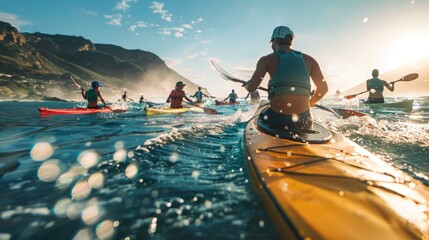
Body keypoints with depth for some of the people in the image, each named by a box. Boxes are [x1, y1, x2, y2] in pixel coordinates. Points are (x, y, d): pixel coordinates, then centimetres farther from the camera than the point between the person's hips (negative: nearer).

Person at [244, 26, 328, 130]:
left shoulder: (267, 59, 1)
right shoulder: (309, 60, 11)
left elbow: (251, 87, -9)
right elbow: (323, 88, 9)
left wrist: (246, 85, 15)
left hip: (276, 119, -3)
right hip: (303, 121, 4)